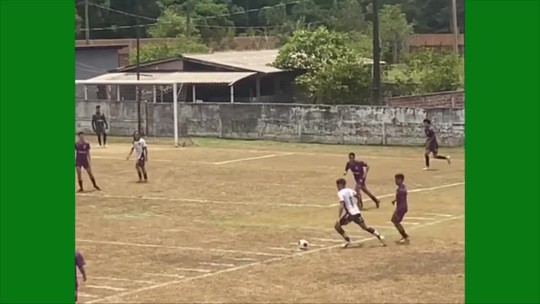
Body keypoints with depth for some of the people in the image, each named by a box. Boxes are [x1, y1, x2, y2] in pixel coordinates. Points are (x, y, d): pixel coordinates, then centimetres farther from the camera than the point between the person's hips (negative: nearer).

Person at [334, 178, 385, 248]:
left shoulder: (340, 193, -7)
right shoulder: (351, 191, 15)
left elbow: (342, 206, -17)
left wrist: (339, 217, -18)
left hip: (349, 213, -7)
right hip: (357, 212, 7)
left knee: (337, 226, 5)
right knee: (365, 227, 16)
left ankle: (347, 240, -1)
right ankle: (379, 236, 9)